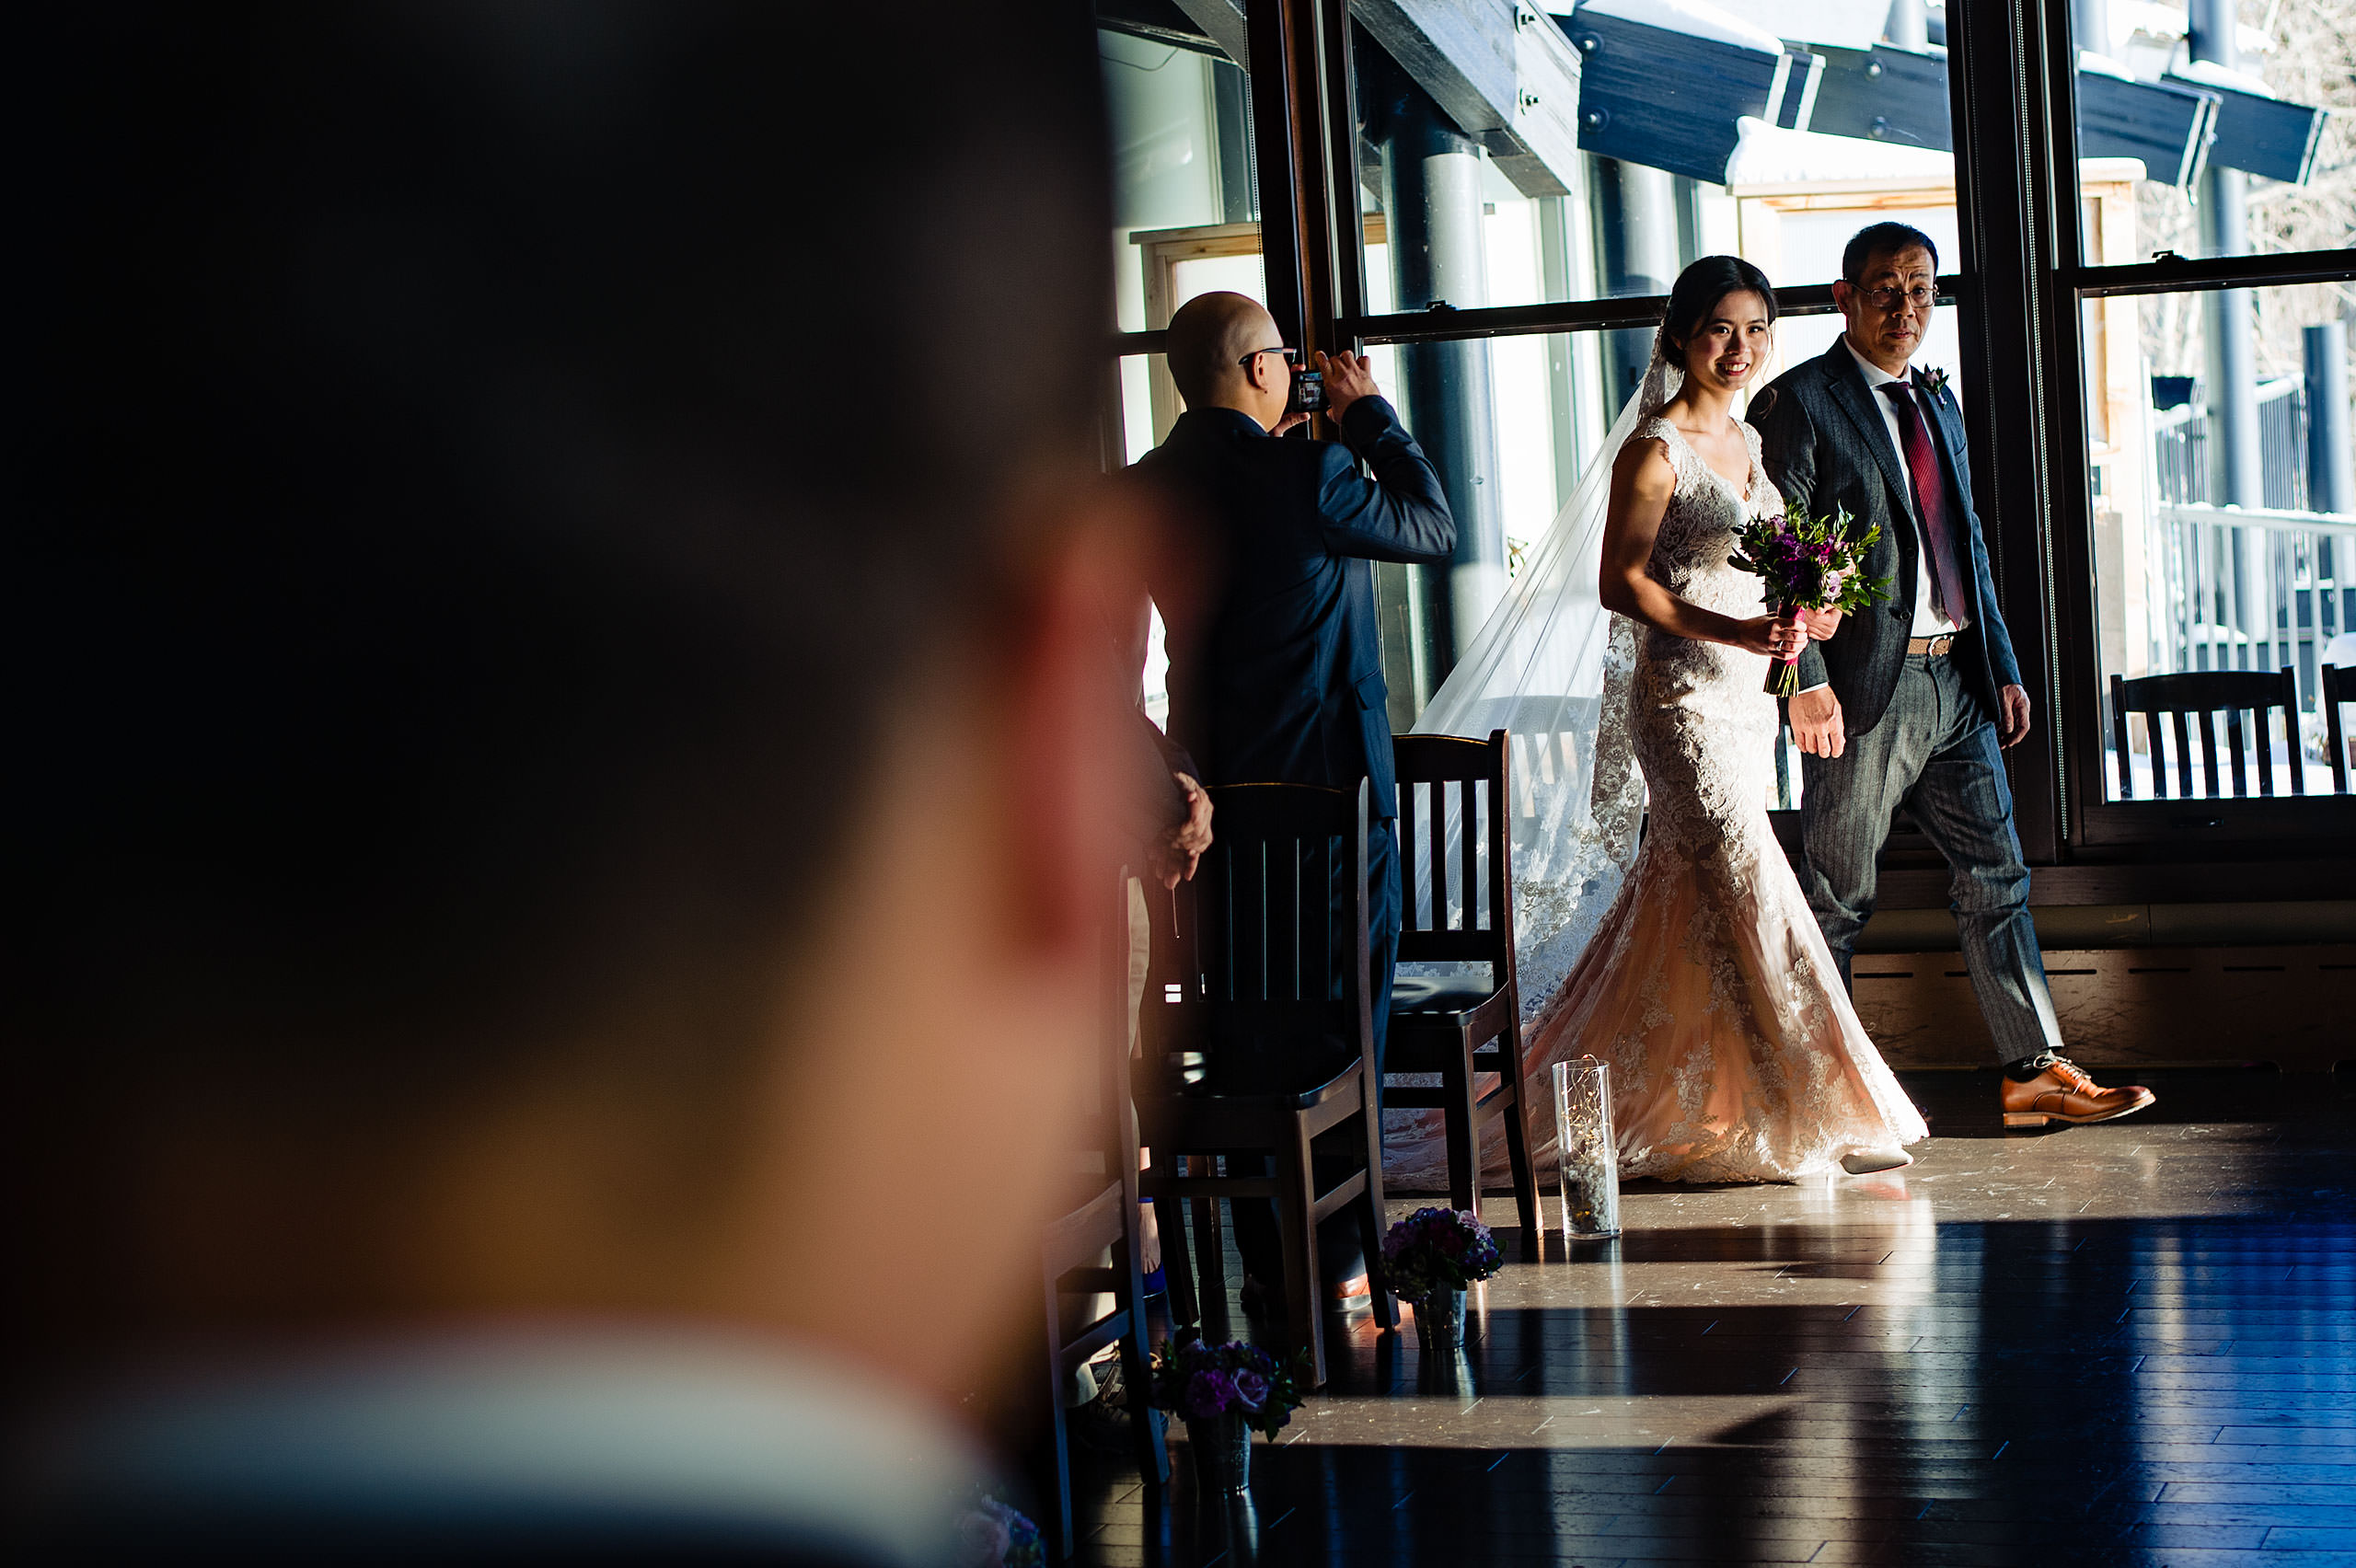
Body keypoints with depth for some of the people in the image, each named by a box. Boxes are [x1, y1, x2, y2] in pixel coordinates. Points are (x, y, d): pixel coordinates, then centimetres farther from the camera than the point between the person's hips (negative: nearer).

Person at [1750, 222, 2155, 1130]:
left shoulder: (1937, 402, 18)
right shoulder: (1798, 403, -6)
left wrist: (2003, 666, 16)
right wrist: (1806, 683, -18)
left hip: (1956, 680, 7)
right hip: (1865, 684, -7)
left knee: (1996, 876, 6)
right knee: (1838, 896, 1)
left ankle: (2033, 1072, 11)